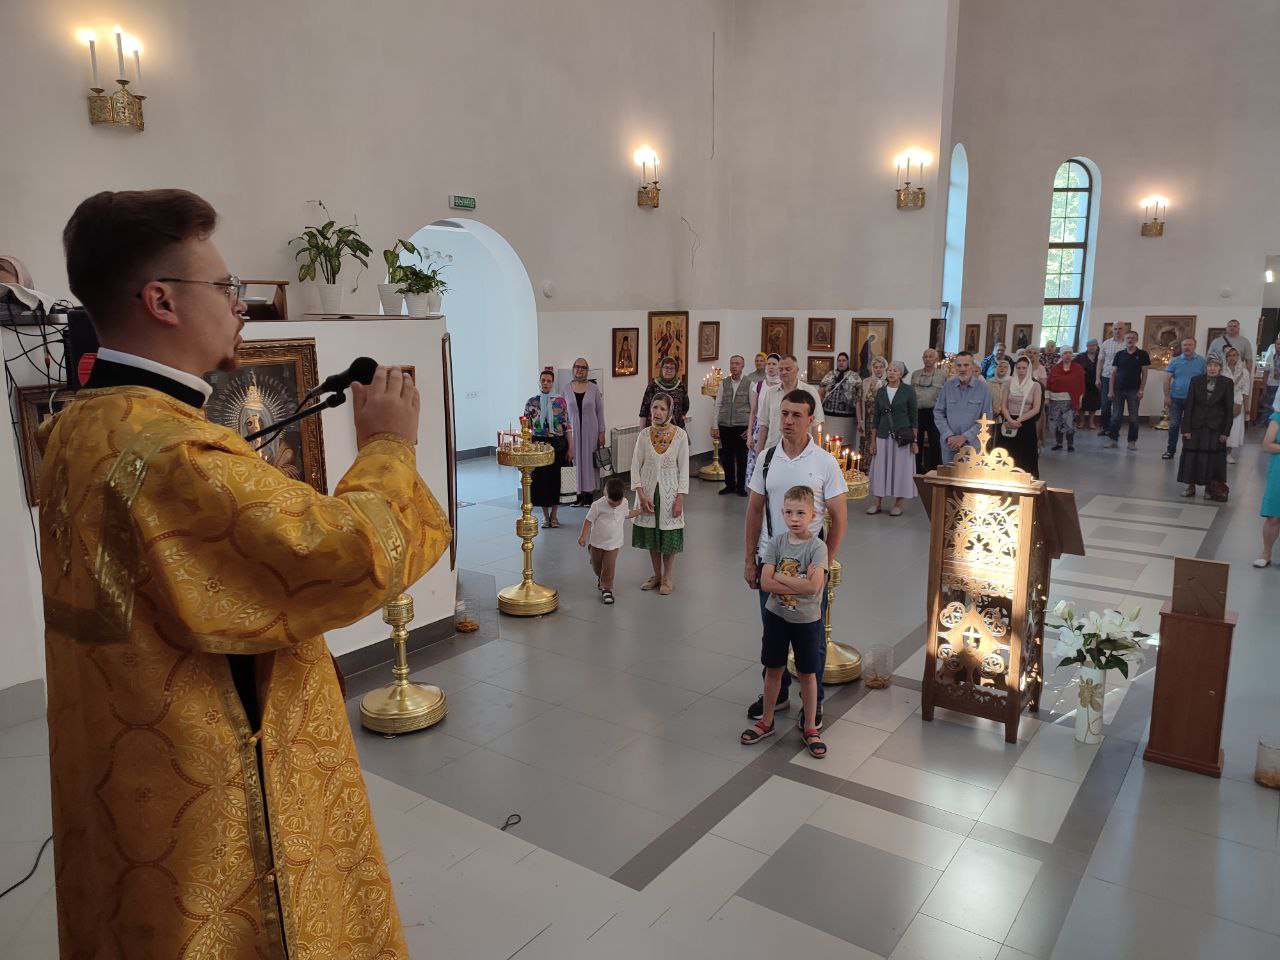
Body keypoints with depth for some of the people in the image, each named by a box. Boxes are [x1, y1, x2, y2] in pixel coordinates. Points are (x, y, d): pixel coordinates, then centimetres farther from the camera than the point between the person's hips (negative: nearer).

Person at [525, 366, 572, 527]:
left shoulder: (560, 401, 0)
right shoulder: (531, 402, 1)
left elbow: (567, 426, 0)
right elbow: (526, 427, 4)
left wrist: (570, 448, -4)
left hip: (557, 444, 0)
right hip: (538, 444, 1)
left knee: (555, 477, 4)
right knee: (540, 478, 3)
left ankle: (554, 514, 19)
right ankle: (545, 515, 16)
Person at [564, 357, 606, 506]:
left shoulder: (594, 389, 1)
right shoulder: (567, 389, 4)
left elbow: (600, 411, 2)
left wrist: (601, 432, -2)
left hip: (590, 431, -1)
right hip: (573, 431, 1)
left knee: (590, 460, 3)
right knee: (575, 461, 2)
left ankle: (589, 495, 12)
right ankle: (579, 495, 11)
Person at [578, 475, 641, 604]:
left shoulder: (624, 502, -8)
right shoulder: (598, 505, -22)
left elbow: (626, 514, 14)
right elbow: (588, 520, -12)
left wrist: (640, 511, 8)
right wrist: (582, 536, -12)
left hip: (613, 543, 1)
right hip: (597, 542, -1)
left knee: (609, 566, -6)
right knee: (596, 564, 18)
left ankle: (607, 588, 7)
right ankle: (600, 578, 48)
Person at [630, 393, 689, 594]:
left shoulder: (680, 435, -9)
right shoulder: (644, 434, -4)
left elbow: (684, 469, -6)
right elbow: (636, 466, -1)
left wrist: (680, 499, -11)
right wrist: (642, 495, -10)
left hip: (669, 492, -2)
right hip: (648, 491, 2)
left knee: (669, 536, 6)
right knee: (651, 535, 12)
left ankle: (667, 578, 23)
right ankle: (656, 575, 30)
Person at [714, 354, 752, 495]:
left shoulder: (749, 383, 0)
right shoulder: (724, 383, 7)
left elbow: (754, 408, -1)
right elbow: (718, 405, 8)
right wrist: (716, 426, 4)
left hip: (742, 426, -2)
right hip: (724, 426, 3)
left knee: (741, 457, 3)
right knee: (727, 457, 8)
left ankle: (741, 486, 16)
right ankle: (729, 485, 21)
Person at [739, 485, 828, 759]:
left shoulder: (817, 546, -15)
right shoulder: (775, 543, -7)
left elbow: (813, 586, -27)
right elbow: (765, 584, -16)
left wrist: (780, 576, -19)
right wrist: (799, 583, -22)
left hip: (806, 620, -2)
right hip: (776, 616, 3)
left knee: (807, 674, 11)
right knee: (774, 669, 15)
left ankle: (809, 728, 27)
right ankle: (767, 722, 32)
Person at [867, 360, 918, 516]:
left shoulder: (908, 391, -3)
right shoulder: (881, 391, 7)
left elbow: (914, 416, -2)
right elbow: (877, 417, 10)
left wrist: (914, 440, -6)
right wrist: (873, 440, 7)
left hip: (902, 437, -3)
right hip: (883, 436, 3)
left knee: (901, 469, 2)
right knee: (880, 469, 5)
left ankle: (898, 504, 12)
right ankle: (877, 503, 14)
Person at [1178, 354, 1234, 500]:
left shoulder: (1227, 383, -4)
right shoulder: (1196, 380, -1)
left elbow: (1229, 409, -2)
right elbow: (1189, 405, -2)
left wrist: (1226, 432, -6)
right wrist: (1186, 429, -6)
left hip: (1215, 428, -1)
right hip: (1196, 426, 1)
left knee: (1212, 459, 4)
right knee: (1192, 457, 5)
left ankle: (1209, 488, 17)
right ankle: (1191, 486, 17)